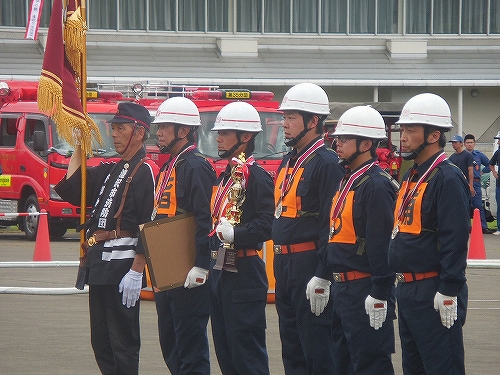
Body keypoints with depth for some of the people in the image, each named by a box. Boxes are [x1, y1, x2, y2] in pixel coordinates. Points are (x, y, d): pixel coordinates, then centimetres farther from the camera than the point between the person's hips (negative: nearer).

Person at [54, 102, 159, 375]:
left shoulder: (146, 172, -10)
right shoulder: (111, 171, 18)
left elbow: (149, 227, -17)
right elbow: (70, 188, 19)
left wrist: (136, 271, -22)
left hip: (123, 266, -9)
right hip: (100, 265, 9)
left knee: (123, 342, -6)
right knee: (101, 342, 11)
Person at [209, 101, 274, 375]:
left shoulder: (256, 176, -12)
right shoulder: (225, 176, 17)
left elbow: (267, 225, -21)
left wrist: (235, 234, -32)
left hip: (244, 274, -10)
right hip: (220, 271, 10)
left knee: (247, 353, -7)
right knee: (225, 351, 12)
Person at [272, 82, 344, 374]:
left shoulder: (326, 162, -13)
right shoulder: (288, 162, 15)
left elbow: (333, 225, -18)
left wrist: (323, 276, -21)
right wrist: (280, 264, 18)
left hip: (310, 264, -9)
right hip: (285, 267, 9)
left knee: (317, 350, -5)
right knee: (292, 349, 13)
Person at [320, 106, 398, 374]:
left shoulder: (376, 185, -16)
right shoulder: (348, 181, 15)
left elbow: (382, 244, -21)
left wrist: (379, 296, -23)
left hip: (365, 290, -10)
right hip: (342, 288, 10)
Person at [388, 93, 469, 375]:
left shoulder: (448, 179, -15)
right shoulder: (412, 177, 15)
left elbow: (455, 240, -21)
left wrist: (449, 293, -24)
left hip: (433, 293, -10)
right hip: (409, 288, 10)